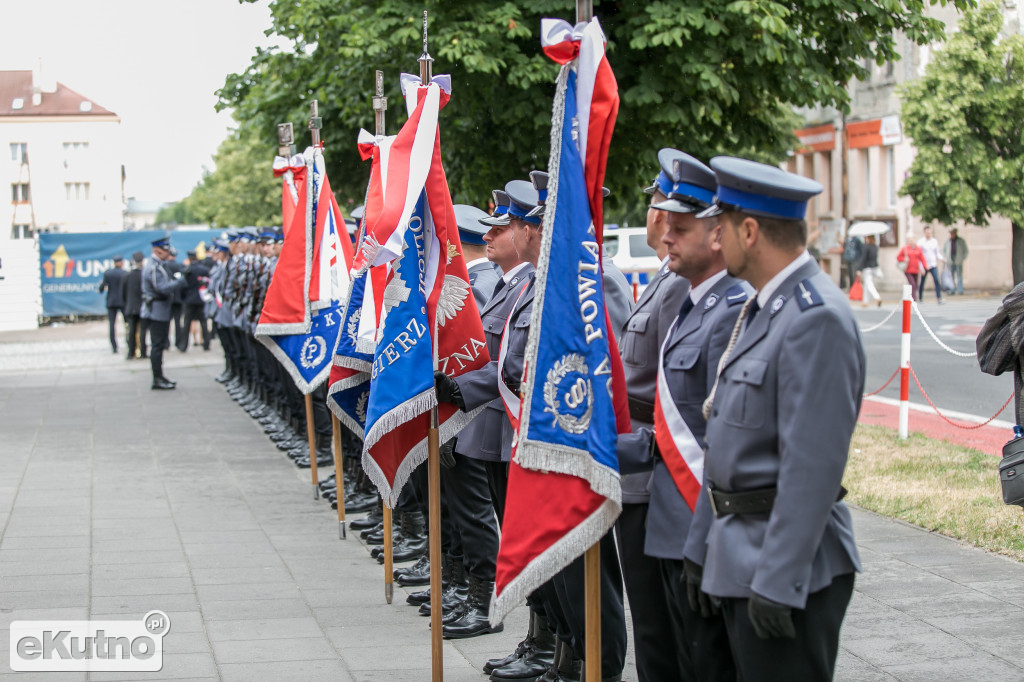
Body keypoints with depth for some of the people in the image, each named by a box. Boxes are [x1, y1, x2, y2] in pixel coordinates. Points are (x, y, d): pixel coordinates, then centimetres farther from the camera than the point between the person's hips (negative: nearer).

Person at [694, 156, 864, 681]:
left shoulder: (817, 318, -19)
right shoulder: (762, 308, 13)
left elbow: (814, 465, -24)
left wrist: (777, 580, -25)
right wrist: (706, 540, 19)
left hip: (789, 563, -10)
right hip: (739, 556, 10)